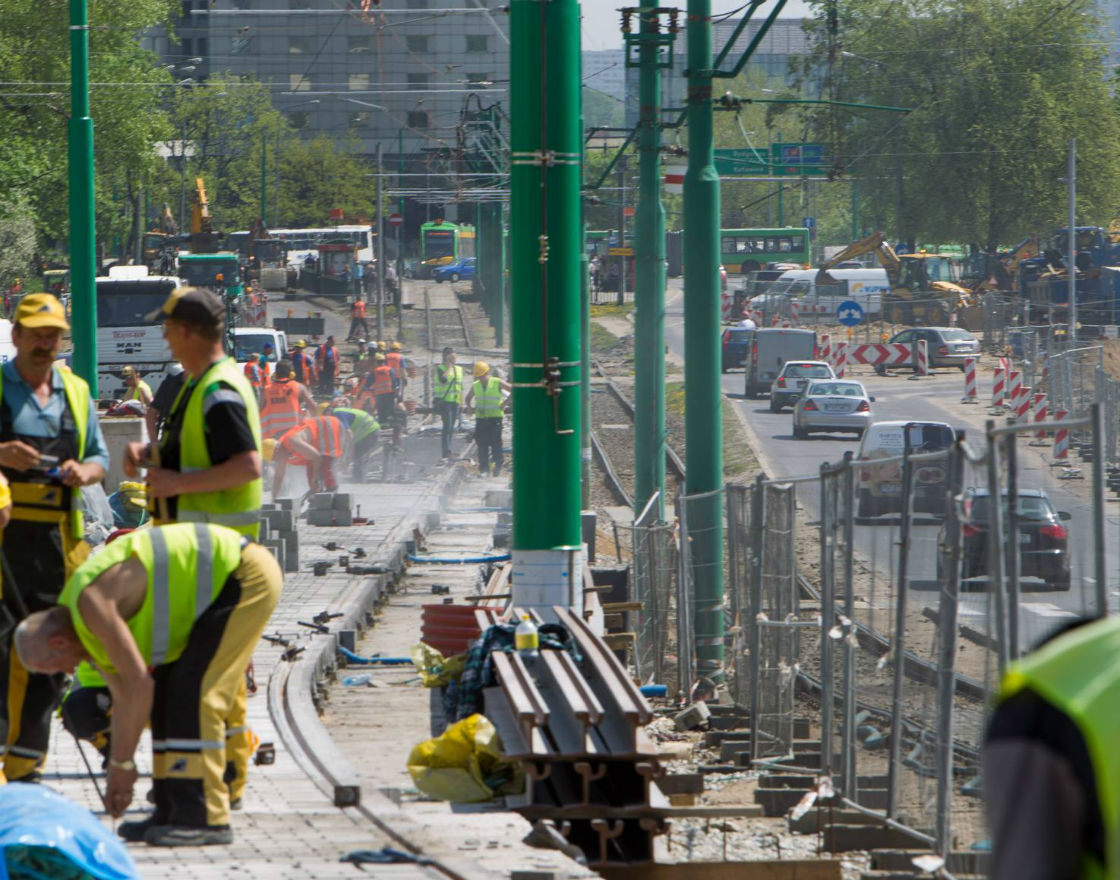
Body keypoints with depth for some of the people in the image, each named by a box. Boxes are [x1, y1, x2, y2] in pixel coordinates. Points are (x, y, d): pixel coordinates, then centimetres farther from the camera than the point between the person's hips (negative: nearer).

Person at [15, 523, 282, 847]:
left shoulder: (92, 604, -20)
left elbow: (139, 684, -21)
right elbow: (123, 698, 19)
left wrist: (122, 764, -12)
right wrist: (118, 771, 22)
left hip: (247, 574, -10)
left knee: (194, 693, -14)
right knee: (167, 690, 12)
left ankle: (207, 818, -12)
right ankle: (173, 811, 14)